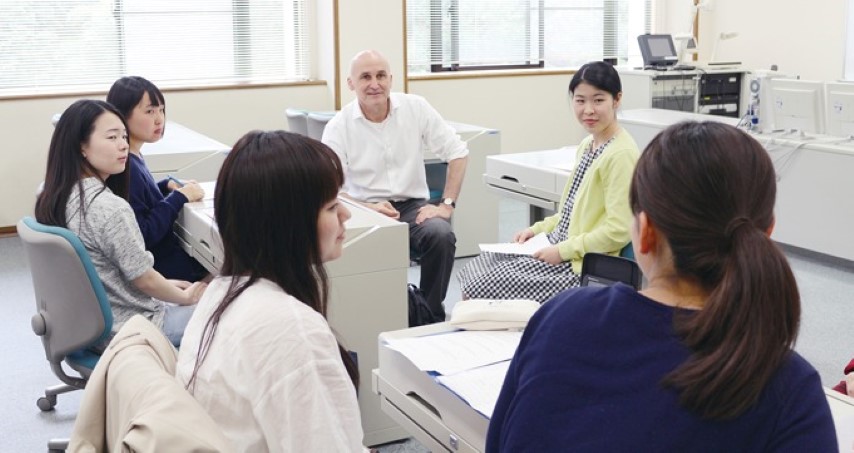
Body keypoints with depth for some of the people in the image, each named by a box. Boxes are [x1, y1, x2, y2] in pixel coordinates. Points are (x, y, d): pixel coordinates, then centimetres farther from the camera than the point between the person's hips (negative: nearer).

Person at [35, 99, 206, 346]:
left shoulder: (55, 196, -1)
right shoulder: (110, 208, -28)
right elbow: (143, 279, -18)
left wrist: (165, 285, 12)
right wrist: (185, 296, 1)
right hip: (123, 331, -8)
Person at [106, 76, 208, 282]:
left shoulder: (133, 157, 4)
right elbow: (142, 237, -27)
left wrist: (168, 185, 2)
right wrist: (180, 197, -20)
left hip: (166, 250, 9)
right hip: (159, 268, -9)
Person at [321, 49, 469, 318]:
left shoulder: (415, 108, 2)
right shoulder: (338, 126, -2)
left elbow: (457, 153, 4)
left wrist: (447, 205, -6)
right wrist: (369, 208, -22)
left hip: (413, 206, 2)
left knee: (441, 235, -30)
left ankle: (431, 316, -9)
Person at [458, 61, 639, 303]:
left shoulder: (621, 154, -18)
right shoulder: (588, 144, 10)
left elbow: (618, 231, -22)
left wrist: (563, 251, -18)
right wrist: (538, 229, 9)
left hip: (581, 265, -9)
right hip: (560, 243, 9)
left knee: (478, 292, -11)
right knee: (472, 271, 7)